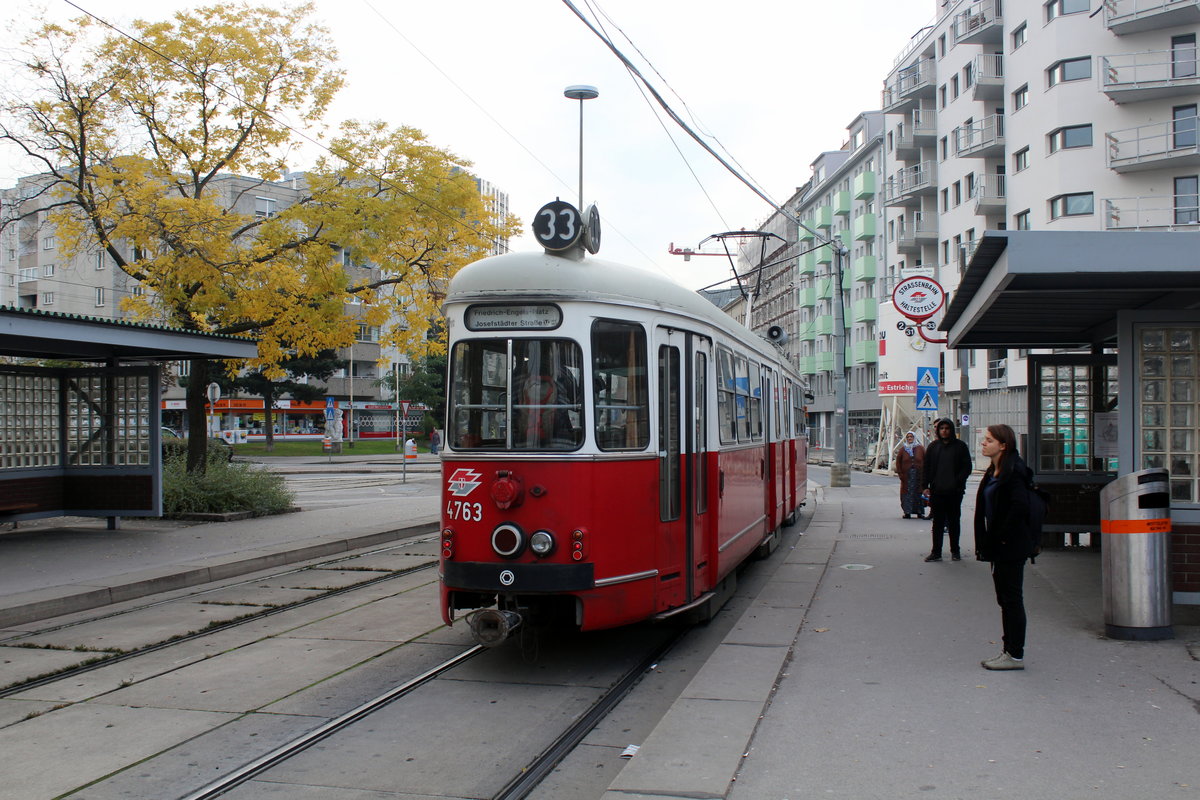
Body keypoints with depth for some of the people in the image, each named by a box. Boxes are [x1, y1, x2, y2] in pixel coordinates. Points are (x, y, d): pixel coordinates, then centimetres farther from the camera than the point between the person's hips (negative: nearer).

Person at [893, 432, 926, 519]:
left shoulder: (920, 448, 6)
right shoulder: (903, 449, 6)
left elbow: (926, 461, 4)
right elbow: (898, 462, 5)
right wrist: (900, 473, -4)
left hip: (919, 475, 0)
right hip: (906, 475, 0)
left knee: (918, 493, 2)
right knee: (907, 493, -2)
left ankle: (919, 512, 9)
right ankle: (907, 512, 1)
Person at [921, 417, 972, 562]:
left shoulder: (960, 446, 2)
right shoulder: (933, 447, 8)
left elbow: (967, 467, 0)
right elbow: (926, 467, 8)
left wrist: (958, 482, -13)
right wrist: (925, 486, -2)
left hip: (955, 491, -2)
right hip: (936, 491, 2)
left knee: (954, 521, 9)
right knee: (937, 522, 5)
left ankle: (955, 551, 19)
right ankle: (936, 552, 9)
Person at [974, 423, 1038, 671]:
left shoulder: (1013, 471, -16)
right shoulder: (994, 471, 13)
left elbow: (1020, 505, -27)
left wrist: (1003, 536, -20)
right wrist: (987, 542, 12)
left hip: (1011, 547, -10)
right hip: (999, 547, 10)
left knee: (1011, 598, -3)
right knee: (1005, 599, 14)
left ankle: (1015, 655, 5)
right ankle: (1009, 650, 22)